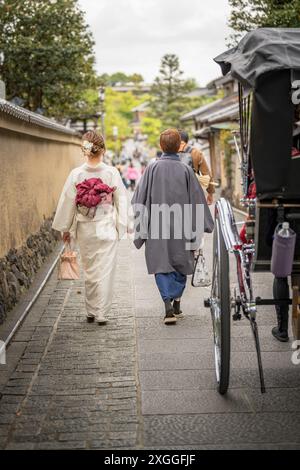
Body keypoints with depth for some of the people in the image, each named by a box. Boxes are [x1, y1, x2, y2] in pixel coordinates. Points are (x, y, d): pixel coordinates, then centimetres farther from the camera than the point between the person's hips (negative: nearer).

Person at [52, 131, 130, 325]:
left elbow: (67, 202, 0)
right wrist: (123, 224, 8)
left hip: (84, 229, 2)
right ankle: (101, 313, 5)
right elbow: (122, 200, -3)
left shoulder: (76, 174, -5)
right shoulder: (112, 173, -8)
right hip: (107, 228, -2)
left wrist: (65, 228, 11)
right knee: (105, 270, 4)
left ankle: (91, 311, 23)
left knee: (89, 270, 15)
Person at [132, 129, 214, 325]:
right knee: (180, 263, 18)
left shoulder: (152, 168, -4)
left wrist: (141, 226, 7)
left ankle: (168, 304, -10)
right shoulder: (186, 170, -4)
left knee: (161, 264, 4)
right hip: (181, 226, 1)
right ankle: (176, 301, 22)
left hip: (157, 226, -1)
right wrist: (200, 226, 8)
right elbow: (197, 199, -1)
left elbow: (140, 199, -2)